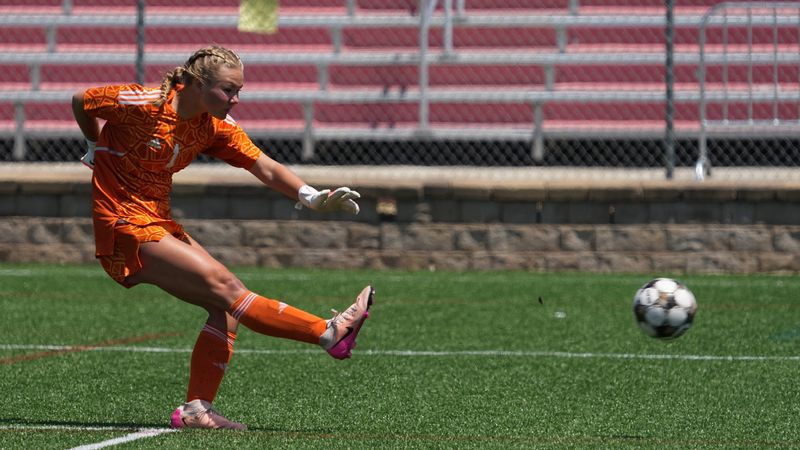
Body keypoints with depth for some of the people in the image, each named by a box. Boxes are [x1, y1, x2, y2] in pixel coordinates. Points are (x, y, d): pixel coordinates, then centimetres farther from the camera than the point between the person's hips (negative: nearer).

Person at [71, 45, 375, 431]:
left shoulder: (215, 126, 0)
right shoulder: (143, 104, -17)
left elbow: (265, 169, -6)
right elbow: (80, 102, -1)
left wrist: (312, 197, -21)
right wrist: (97, 148, 8)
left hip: (159, 223, 8)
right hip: (125, 226, -8)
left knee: (224, 306, -4)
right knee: (223, 286, -17)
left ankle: (196, 409, -3)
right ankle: (330, 334, -20)